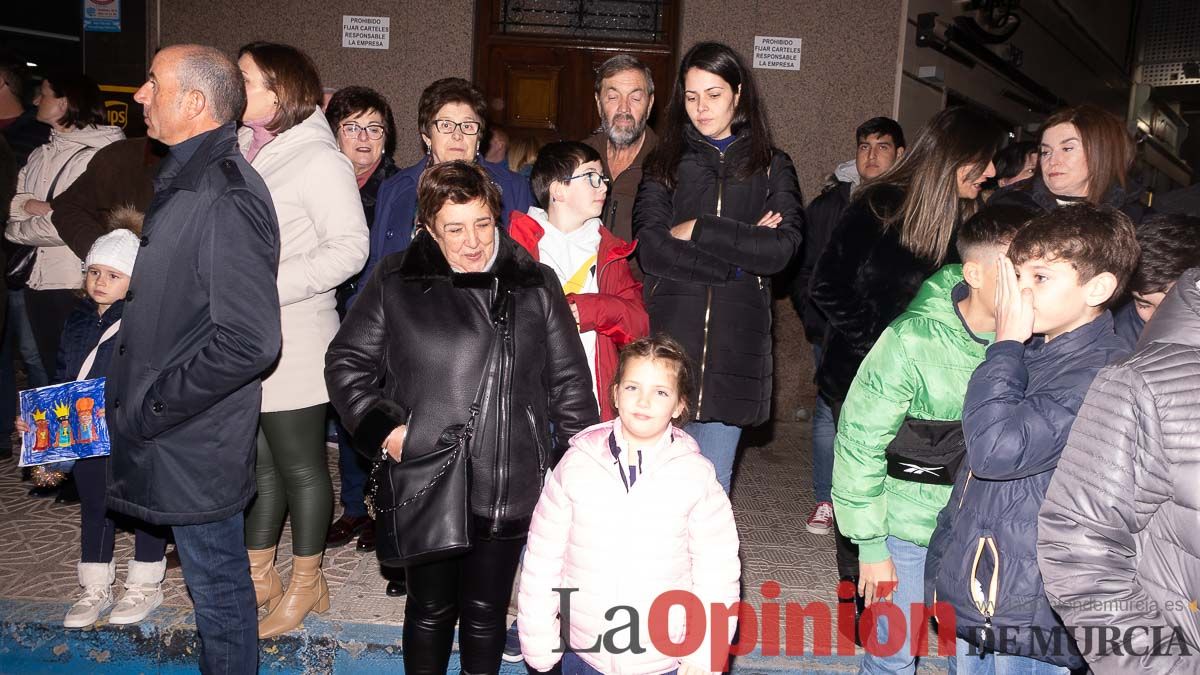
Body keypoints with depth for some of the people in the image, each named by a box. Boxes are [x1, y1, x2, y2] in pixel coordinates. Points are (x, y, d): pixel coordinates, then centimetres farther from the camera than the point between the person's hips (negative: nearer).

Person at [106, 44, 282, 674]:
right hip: (171, 434, 9)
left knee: (218, 587, 8)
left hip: (195, 447, -9)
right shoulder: (183, 180, 10)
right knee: (216, 581, 22)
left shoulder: (226, 198, -22)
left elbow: (249, 342, -27)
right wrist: (134, 399, 12)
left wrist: (150, 408, -18)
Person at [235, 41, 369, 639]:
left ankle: (306, 584, 23)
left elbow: (349, 249, -18)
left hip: (293, 344, -7)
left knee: (300, 467, 6)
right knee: (258, 461, 17)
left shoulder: (317, 159, -12)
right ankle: (260, 576, 31)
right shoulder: (242, 150, 10)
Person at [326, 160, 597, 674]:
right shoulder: (396, 283, -2)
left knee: (486, 612, 16)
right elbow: (345, 361, 5)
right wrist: (382, 427, -8)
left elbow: (569, 381, 7)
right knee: (430, 609, 16)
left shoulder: (536, 285, 4)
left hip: (509, 490, 1)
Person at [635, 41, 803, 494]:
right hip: (669, 338, 0)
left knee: (711, 486, 6)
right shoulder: (665, 163, 11)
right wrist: (740, 257, -9)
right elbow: (649, 248, -6)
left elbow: (782, 248, -6)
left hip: (734, 345, 0)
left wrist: (697, 230, -7)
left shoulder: (772, 166, 11)